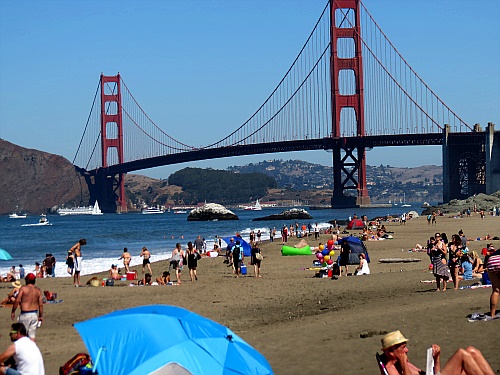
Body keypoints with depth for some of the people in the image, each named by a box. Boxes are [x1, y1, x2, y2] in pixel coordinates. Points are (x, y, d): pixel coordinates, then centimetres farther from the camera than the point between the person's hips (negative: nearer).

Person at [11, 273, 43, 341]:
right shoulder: (38, 290, 7)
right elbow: (41, 304, 6)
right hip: (35, 314, 4)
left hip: (25, 314, -4)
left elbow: (17, 301, -12)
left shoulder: (23, 288, -6)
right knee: (32, 335, 7)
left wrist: (13, 312, -2)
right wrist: (41, 316, 15)